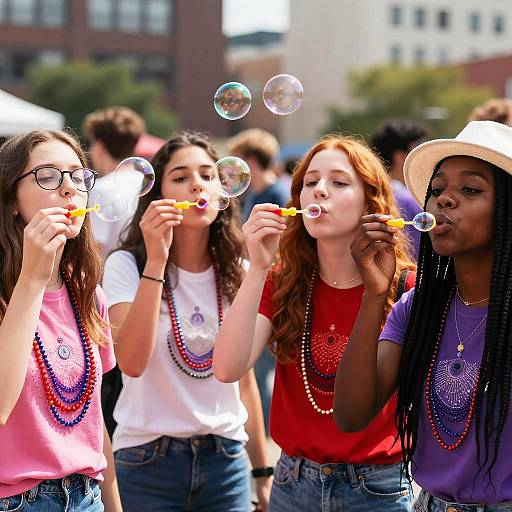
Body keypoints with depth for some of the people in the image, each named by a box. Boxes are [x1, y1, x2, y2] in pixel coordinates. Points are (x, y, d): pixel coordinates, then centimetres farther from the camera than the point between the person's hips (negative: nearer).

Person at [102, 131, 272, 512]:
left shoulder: (237, 273, 4)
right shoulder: (126, 266, -8)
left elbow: (245, 380, 10)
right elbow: (133, 362, -24)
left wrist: (263, 471, 11)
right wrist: (156, 260, -26)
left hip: (225, 457, 3)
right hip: (149, 462, -3)